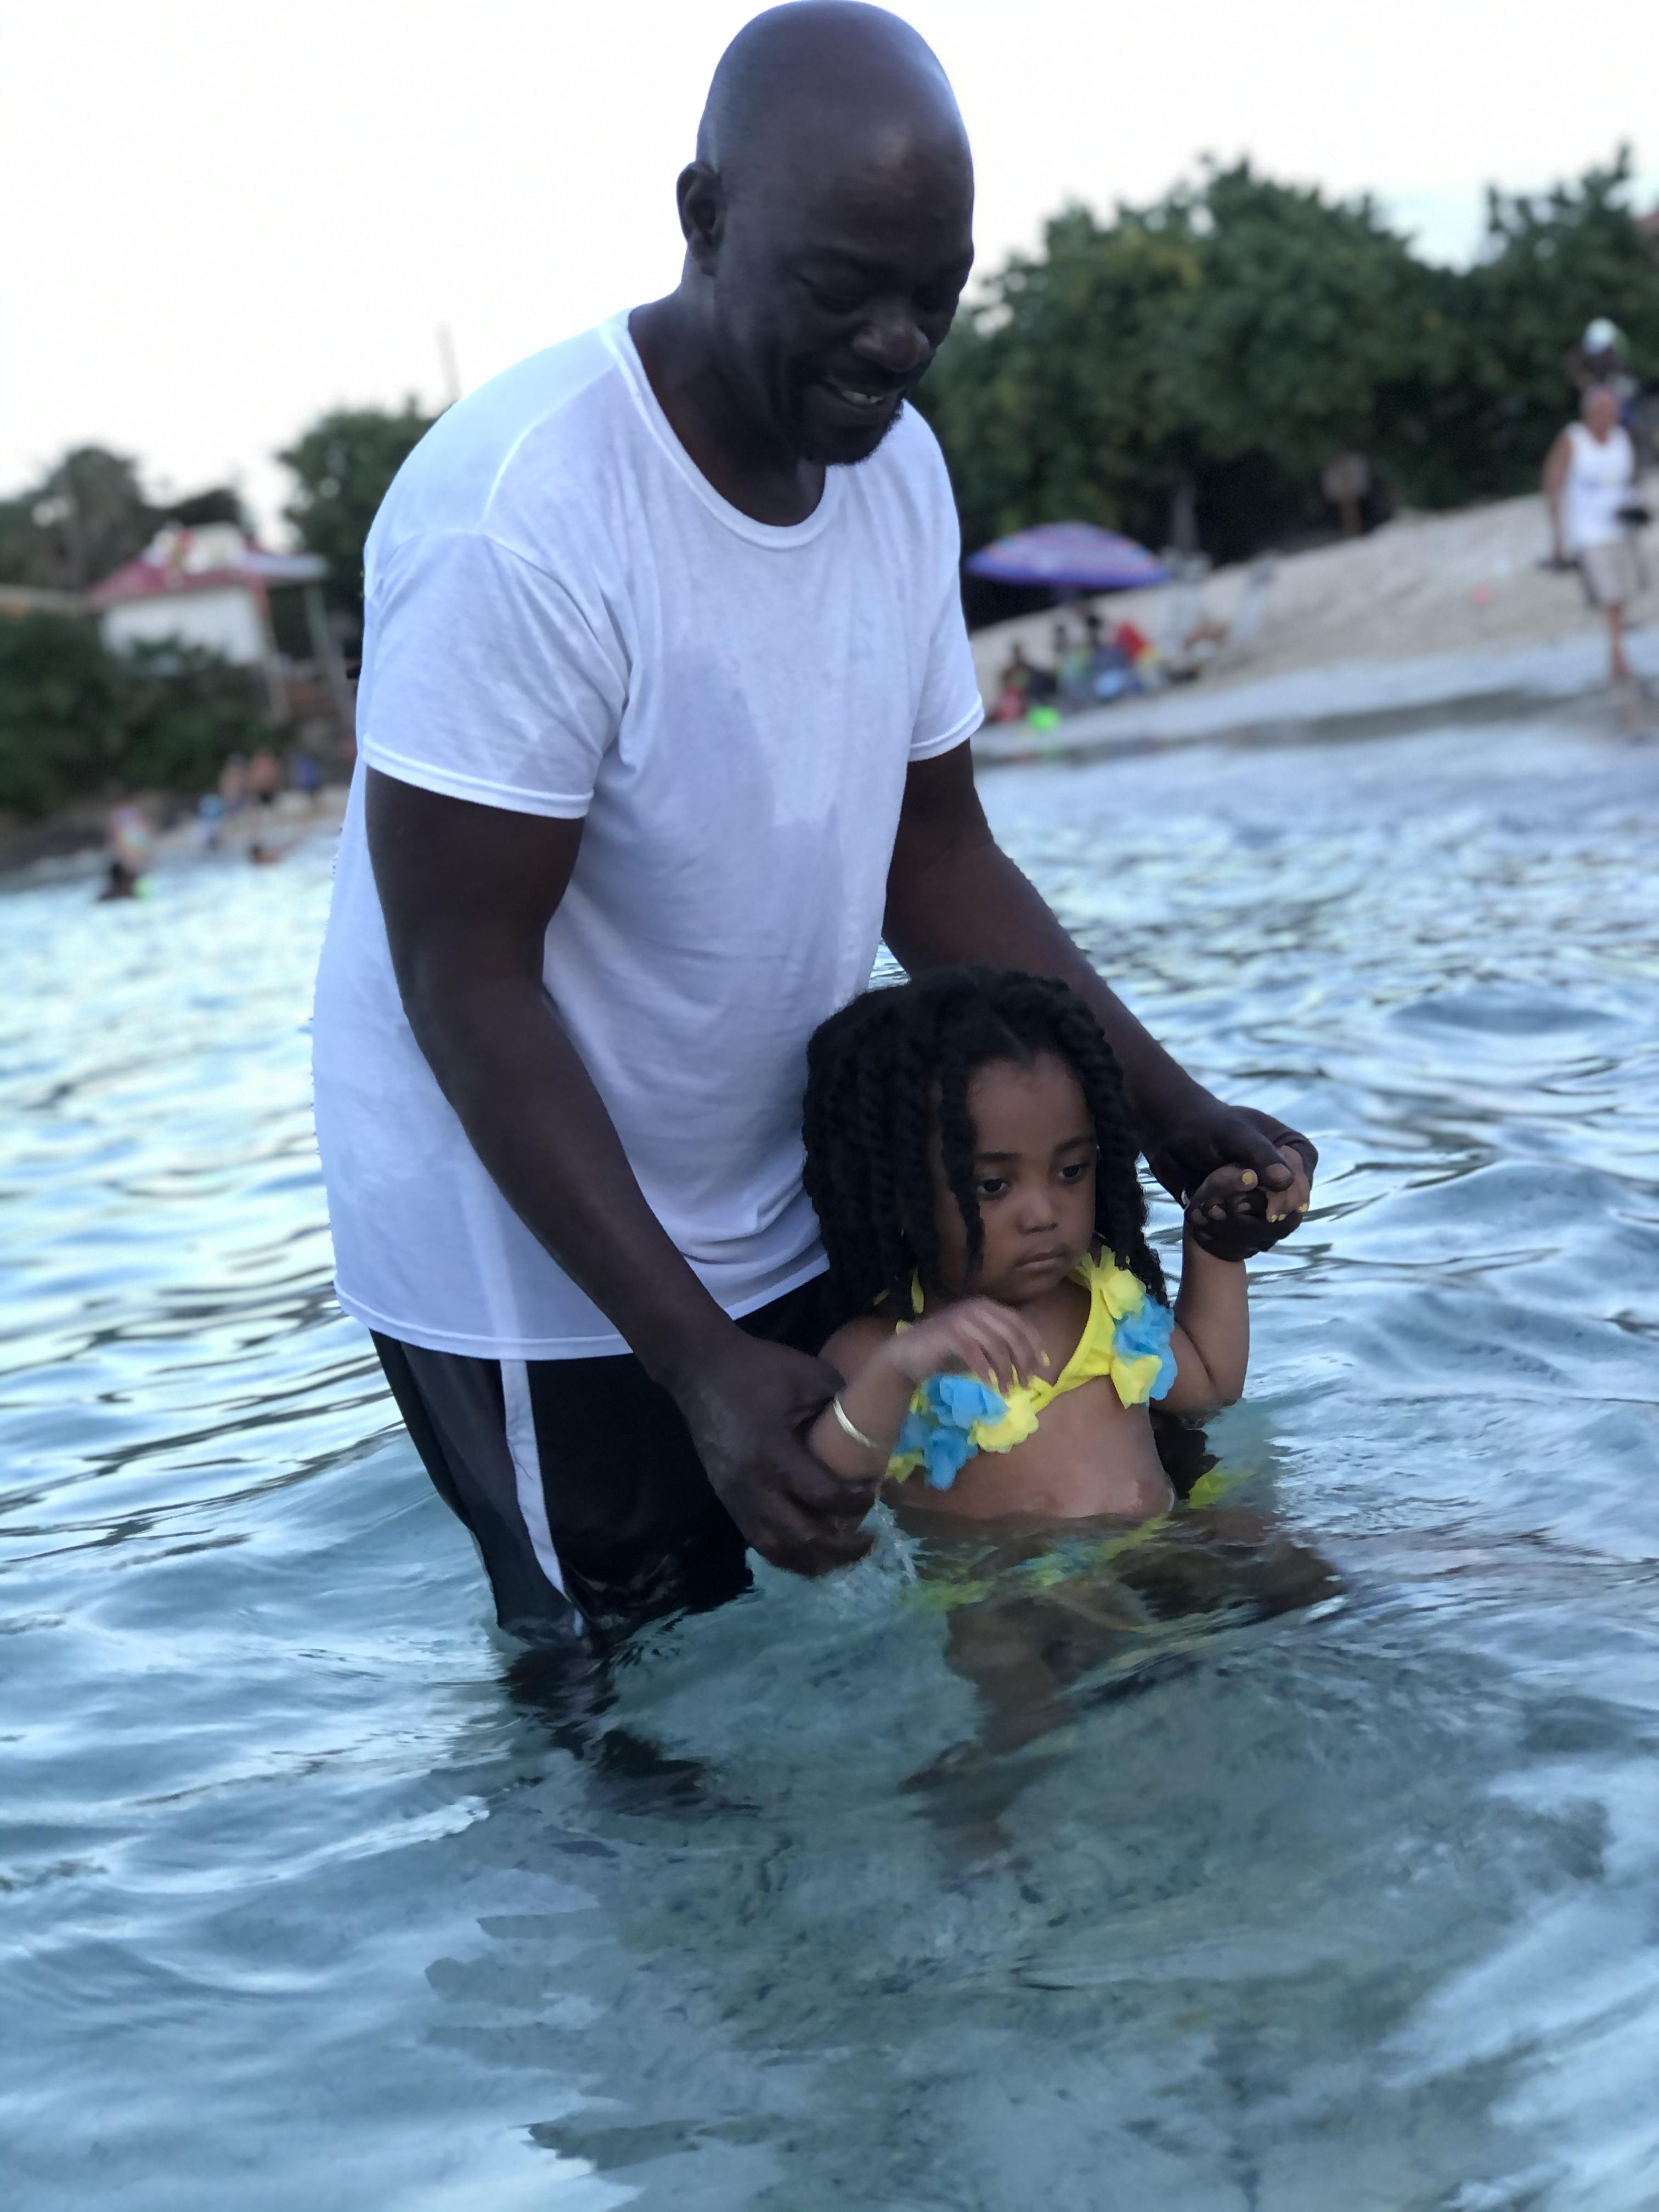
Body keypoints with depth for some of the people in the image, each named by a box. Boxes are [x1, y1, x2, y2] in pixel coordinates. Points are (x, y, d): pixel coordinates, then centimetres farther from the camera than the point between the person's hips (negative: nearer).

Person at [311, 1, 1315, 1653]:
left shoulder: (897, 466, -1)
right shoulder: (515, 514, -26)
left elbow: (934, 860, 5)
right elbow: (467, 985, -24)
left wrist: (1167, 1112, -7)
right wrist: (696, 1360, -28)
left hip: (777, 1214, 7)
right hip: (538, 1264, -6)